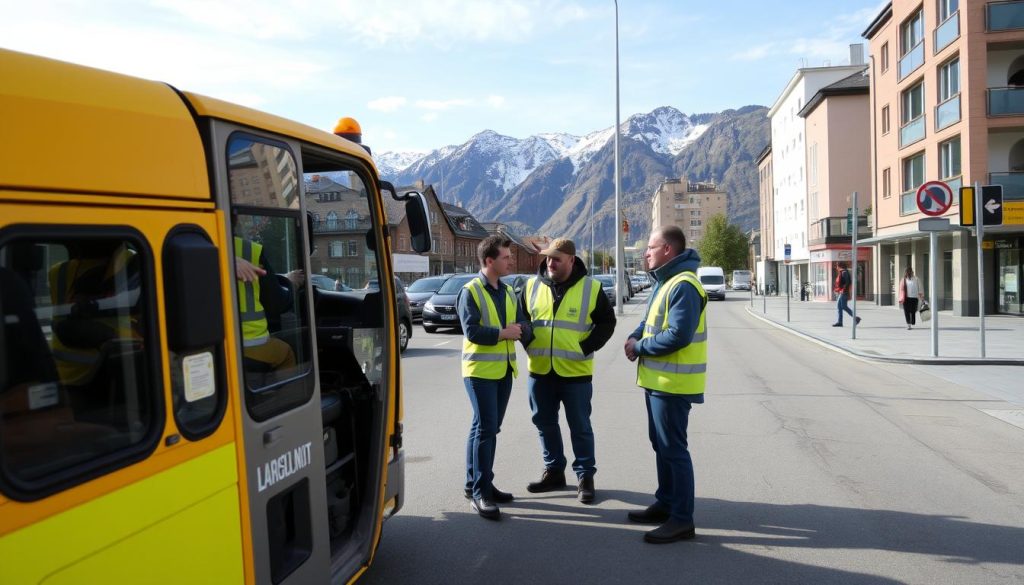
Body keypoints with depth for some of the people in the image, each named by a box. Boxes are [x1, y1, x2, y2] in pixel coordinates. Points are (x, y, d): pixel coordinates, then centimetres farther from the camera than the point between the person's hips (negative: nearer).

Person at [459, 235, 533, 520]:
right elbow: (472, 330, -19)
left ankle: (476, 483, 25)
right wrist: (503, 333, -15)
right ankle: (480, 492, -2)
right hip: (481, 370, -7)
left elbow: (524, 324, 10)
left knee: (488, 428, 13)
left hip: (504, 370, 7)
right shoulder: (470, 291, -9)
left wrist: (519, 329, -12)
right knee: (485, 428, -8)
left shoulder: (508, 291, 14)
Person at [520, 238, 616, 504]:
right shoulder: (532, 286, 3)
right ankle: (553, 471, 28)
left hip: (575, 372, -3)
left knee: (580, 427, 5)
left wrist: (587, 348, -8)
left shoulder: (591, 288, -5)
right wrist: (529, 346, 4)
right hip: (540, 370, 4)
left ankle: (585, 476, 18)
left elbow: (607, 322, 1)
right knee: (545, 424, 13)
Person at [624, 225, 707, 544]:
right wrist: (635, 337, 0)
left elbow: (678, 335, -26)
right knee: (661, 445, 19)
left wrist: (639, 347, -14)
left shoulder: (683, 286, -19)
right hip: (659, 380, 10)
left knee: (673, 449, -3)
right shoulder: (664, 281, 14)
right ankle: (665, 503, 32)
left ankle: (682, 519, 6)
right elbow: (651, 320, 21)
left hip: (673, 384, -10)